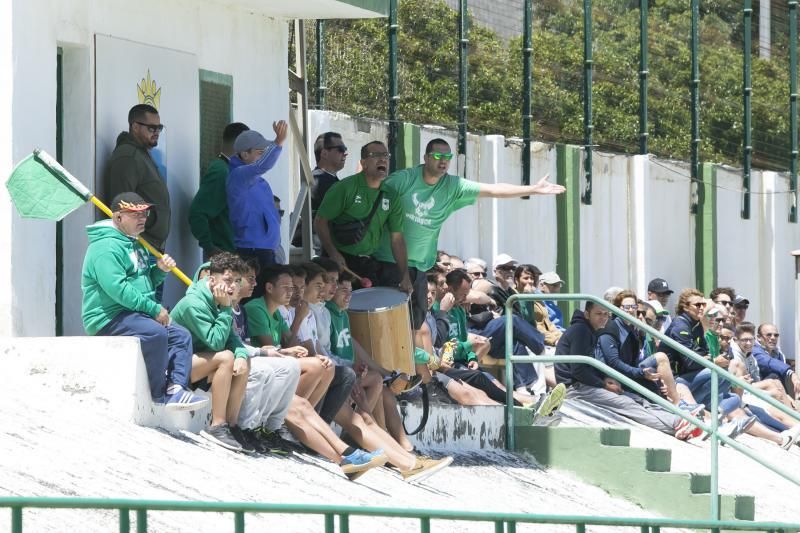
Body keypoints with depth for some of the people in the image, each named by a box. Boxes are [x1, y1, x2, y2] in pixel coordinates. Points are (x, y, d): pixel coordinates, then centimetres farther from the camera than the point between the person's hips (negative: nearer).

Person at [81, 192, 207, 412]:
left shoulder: (135, 245, 20)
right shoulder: (106, 246, -15)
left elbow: (146, 281, 29)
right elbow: (117, 288, -25)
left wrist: (160, 269, 5)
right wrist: (154, 309, -21)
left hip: (136, 314, 11)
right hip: (108, 318, -10)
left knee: (181, 335, -1)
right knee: (155, 333, -31)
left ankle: (176, 389, -15)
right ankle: (158, 394, -21)